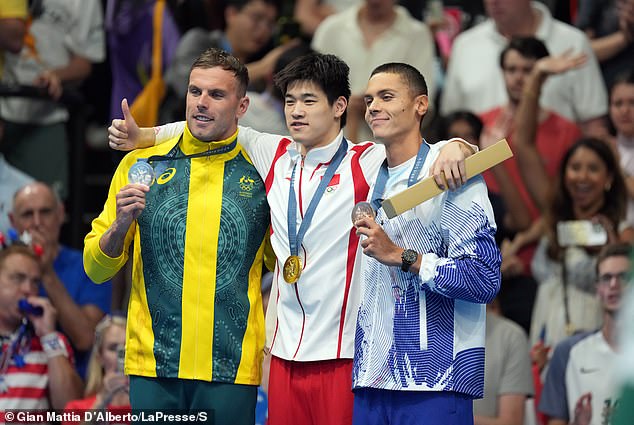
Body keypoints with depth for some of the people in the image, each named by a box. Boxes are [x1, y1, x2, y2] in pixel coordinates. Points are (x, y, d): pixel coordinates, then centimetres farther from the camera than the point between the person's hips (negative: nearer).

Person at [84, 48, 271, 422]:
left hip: (232, 368, 0)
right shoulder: (141, 164, 6)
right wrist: (121, 225, -10)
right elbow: (96, 268, 9)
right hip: (153, 364, 0)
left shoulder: (261, 171, 5)